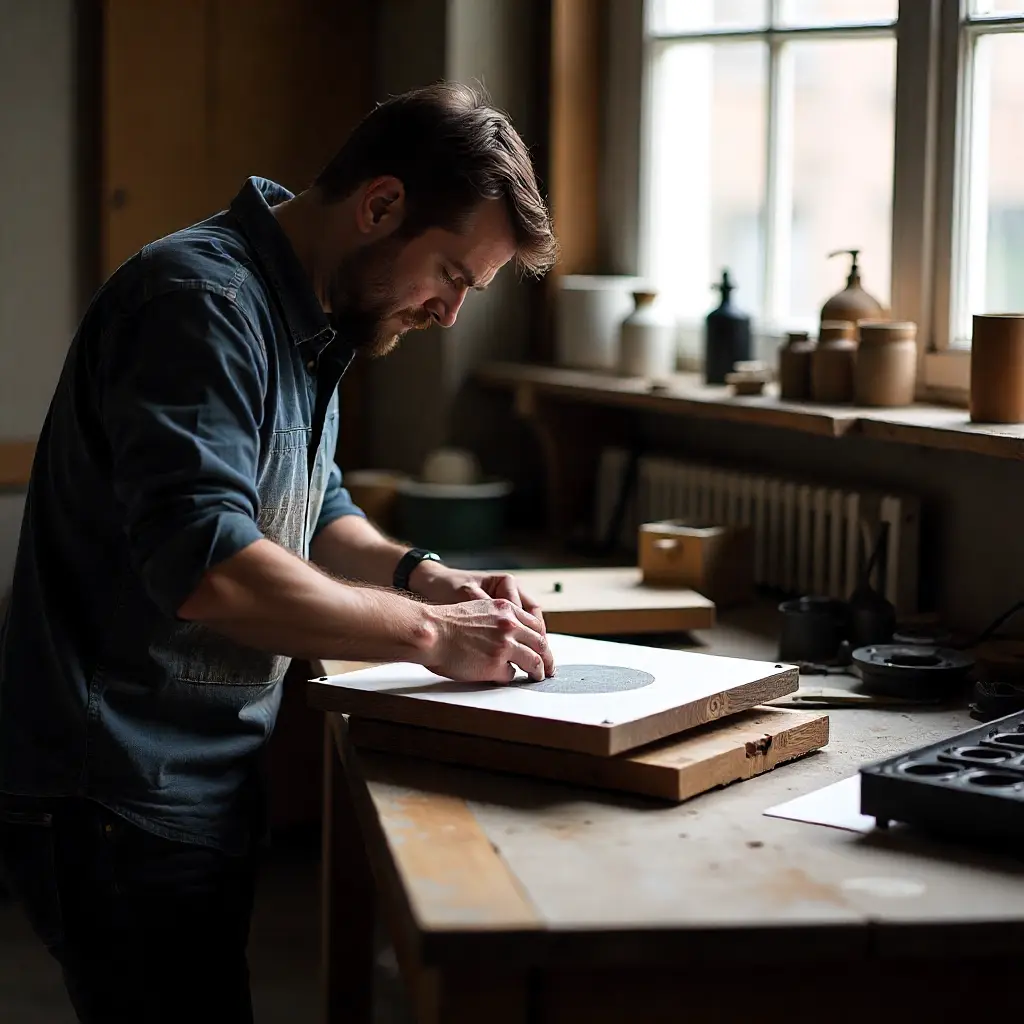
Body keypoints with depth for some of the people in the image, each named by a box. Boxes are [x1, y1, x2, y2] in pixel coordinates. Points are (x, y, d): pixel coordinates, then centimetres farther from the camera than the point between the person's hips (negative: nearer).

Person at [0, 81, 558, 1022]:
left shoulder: (305, 323, 13)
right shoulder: (203, 301, -20)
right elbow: (206, 568, -30)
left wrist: (426, 578, 4)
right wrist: (427, 633, -22)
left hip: (202, 783, 10)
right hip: (117, 798, -10)